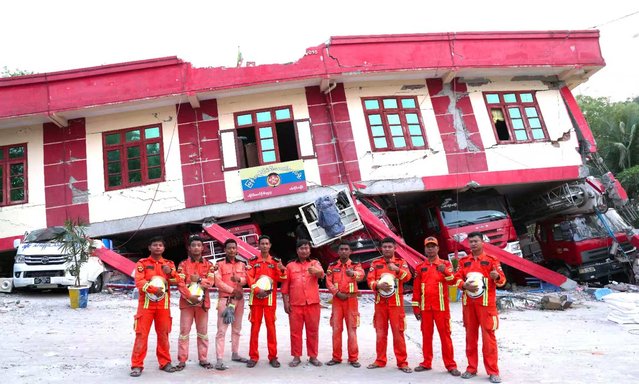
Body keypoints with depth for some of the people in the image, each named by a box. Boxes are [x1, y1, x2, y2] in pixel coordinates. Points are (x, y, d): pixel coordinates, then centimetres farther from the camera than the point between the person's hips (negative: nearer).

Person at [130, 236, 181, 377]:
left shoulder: (169, 264, 10)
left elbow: (177, 281, -1)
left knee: (163, 334, 8)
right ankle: (137, 365, 5)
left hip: (163, 304, 3)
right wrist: (153, 289, -26)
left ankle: (165, 362, 18)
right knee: (141, 334, -2)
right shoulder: (142, 263, 2)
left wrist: (170, 272, -21)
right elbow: (138, 282, -11)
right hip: (146, 303, -2)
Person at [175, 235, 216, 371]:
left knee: (203, 331, 7)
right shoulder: (183, 264, 3)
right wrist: (190, 296, -18)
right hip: (186, 301, -1)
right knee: (184, 331, 0)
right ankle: (182, 360, 7)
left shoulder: (208, 265, 7)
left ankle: (203, 359, 16)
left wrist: (199, 279, -16)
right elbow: (180, 283, -8)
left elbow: (211, 282, -4)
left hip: (203, 301, 2)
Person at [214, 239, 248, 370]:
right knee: (221, 330, -8)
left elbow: (245, 280, 0)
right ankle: (219, 360, -9)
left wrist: (239, 279, -22)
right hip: (225, 299, -5)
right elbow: (218, 282, -9)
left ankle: (235, 354, 26)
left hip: (239, 299, 5)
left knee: (237, 329, 14)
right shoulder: (220, 264, 0)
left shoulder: (242, 265, 12)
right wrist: (233, 290, -14)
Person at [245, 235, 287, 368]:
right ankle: (253, 356, 12)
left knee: (271, 327, 3)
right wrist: (257, 290, -18)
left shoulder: (276, 261, 8)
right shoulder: (253, 261, 6)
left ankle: (273, 356, 11)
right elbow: (249, 278, -4)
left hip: (270, 298, 0)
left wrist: (282, 270, -20)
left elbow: (281, 279, 1)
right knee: (255, 327, 4)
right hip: (256, 297, 0)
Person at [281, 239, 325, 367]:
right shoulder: (290, 266, 8)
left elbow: (321, 273, -16)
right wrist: (286, 302, -1)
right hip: (295, 304, 0)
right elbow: (285, 286, 7)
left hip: (312, 303, 0)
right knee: (295, 331, 5)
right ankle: (296, 357, 17)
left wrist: (316, 271, -40)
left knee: (313, 330, 6)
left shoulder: (315, 263, 7)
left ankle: (313, 356, 18)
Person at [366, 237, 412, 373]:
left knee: (398, 332, 0)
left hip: (396, 303, -2)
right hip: (380, 303, 2)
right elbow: (370, 280, -2)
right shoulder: (375, 264, 8)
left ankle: (402, 362, 8)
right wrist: (378, 285, -22)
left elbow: (407, 277, -13)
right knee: (380, 332, 9)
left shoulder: (401, 262, 4)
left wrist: (397, 270, -32)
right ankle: (380, 360, 19)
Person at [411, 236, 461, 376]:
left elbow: (452, 281, -10)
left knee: (445, 334, 1)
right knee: (426, 335, 9)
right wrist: (416, 307, 5)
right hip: (425, 307, 2)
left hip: (441, 306, -2)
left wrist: (445, 271, -29)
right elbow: (416, 289, 9)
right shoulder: (420, 267, 8)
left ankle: (450, 365, 6)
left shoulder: (445, 264, 3)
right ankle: (427, 363, 18)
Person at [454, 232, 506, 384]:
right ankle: (471, 368, 18)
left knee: (488, 336, -3)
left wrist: (497, 277, -26)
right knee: (470, 336, 9)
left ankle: (493, 372, 5)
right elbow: (457, 278, 5)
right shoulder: (463, 261, 11)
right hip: (468, 303, 3)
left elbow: (502, 280, -4)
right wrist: (464, 285, -16)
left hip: (486, 303, -3)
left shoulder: (491, 260, 1)